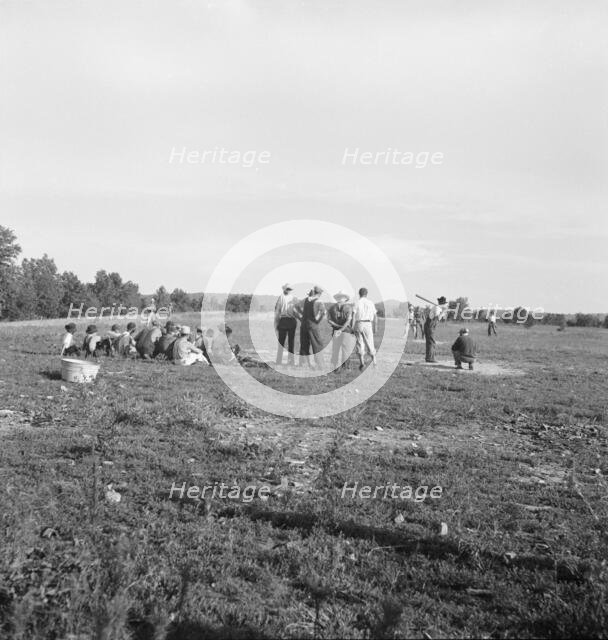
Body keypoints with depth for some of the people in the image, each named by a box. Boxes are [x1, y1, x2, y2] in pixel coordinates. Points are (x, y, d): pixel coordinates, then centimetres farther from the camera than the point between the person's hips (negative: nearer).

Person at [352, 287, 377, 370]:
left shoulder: (357, 302, 0)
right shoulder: (371, 303, 7)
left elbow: (354, 316, -7)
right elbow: (375, 316, 3)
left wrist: (353, 327, -4)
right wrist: (375, 327, 7)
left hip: (359, 324, -1)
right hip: (368, 325, 2)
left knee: (360, 344, 2)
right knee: (370, 343, 11)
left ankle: (362, 362, -10)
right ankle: (374, 362, 14)